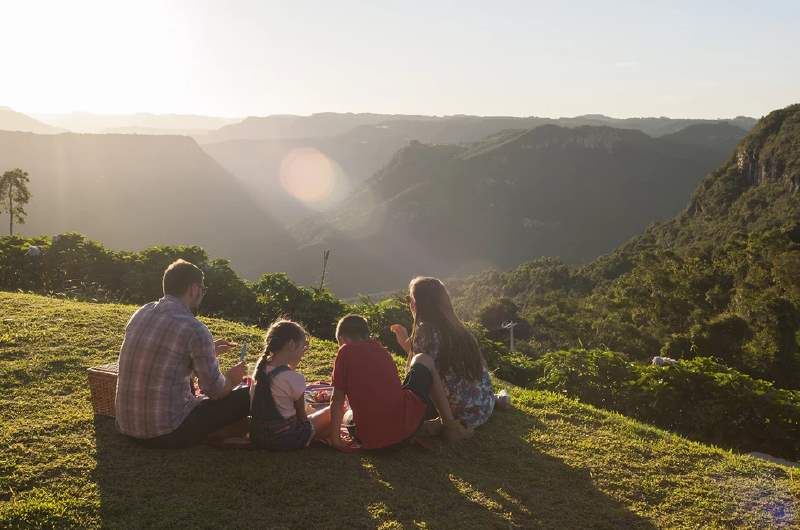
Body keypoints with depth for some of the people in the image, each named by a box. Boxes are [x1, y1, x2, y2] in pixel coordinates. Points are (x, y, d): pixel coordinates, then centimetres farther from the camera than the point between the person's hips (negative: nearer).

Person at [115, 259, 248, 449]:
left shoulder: (140, 314, 5)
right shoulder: (194, 330, -18)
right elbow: (215, 390, -10)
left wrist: (208, 352, 28)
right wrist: (231, 379, 13)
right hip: (167, 434, -8)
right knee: (247, 396, 0)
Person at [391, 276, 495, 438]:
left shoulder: (425, 331, -16)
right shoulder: (454, 326, 8)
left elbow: (432, 379, -22)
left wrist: (450, 423, -18)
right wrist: (407, 342, 20)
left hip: (466, 413, -7)